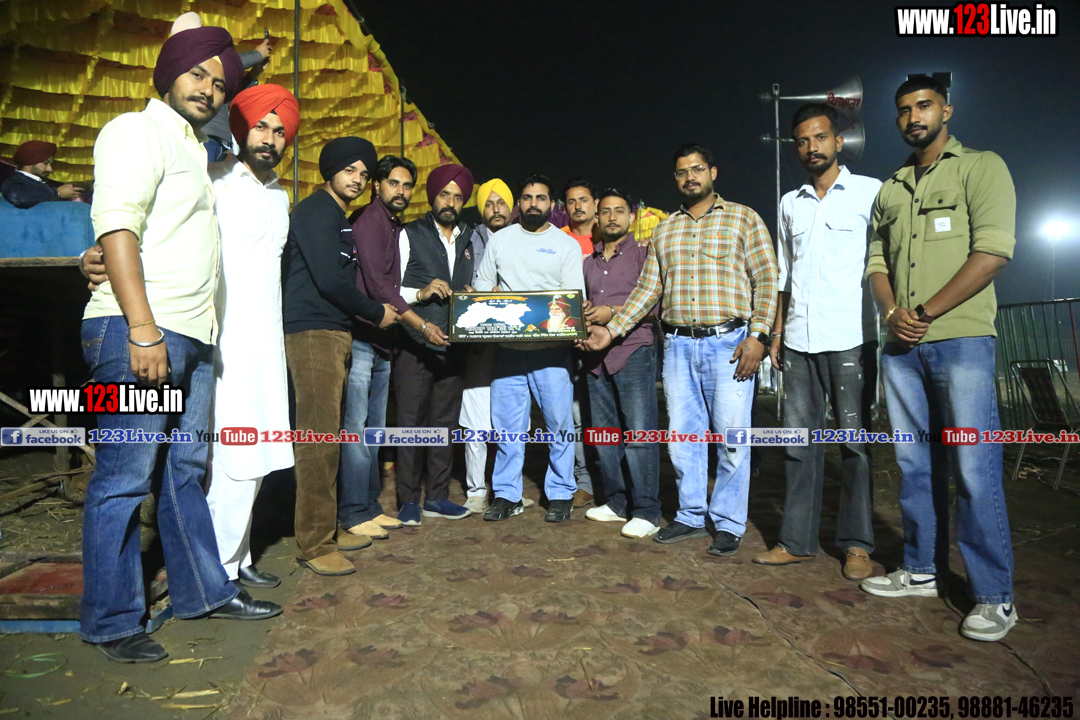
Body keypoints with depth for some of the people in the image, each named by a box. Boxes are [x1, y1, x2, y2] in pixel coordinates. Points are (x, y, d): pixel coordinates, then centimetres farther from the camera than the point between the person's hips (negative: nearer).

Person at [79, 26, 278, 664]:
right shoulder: (139, 132, -1)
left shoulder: (195, 152, 25)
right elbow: (116, 225, -13)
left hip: (193, 338, 9)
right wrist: (143, 329, -21)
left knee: (186, 471, 14)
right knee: (125, 479, -3)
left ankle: (204, 592, 24)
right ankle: (111, 622, 8)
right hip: (139, 331, -9)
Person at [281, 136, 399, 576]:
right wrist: (376, 313, -6)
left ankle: (327, 529, 22)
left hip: (333, 333, 10)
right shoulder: (317, 212, -8)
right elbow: (330, 280, -17)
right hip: (312, 333, -10)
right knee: (319, 436, -9)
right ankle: (314, 545, -2)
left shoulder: (336, 217, 23)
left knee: (326, 436, 12)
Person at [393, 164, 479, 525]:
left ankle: (437, 497, 19)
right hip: (414, 345, -4)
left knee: (446, 422, 8)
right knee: (412, 421, -2)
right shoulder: (410, 235, 3)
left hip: (453, 345, 5)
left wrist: (472, 297, 0)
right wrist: (420, 293, -18)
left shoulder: (469, 239, 17)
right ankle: (408, 501, 9)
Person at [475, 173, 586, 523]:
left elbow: (574, 297, 1)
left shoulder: (567, 245, 8)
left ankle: (560, 494, 12)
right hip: (508, 346, 2)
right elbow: (482, 284, 17)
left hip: (551, 347, -2)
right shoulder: (499, 240, 15)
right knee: (506, 422, 5)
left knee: (560, 422, -1)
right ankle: (507, 494, 15)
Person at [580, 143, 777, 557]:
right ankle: (691, 517, 23)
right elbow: (648, 289, 14)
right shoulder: (664, 230, 17)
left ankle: (728, 524, 13)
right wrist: (612, 330, 4)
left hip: (728, 343, -4)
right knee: (682, 436, 8)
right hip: (678, 345, 4)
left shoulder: (742, 219, 5)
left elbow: (766, 280, -1)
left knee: (732, 437, -1)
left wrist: (757, 336, -12)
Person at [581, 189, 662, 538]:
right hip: (596, 355, 6)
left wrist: (614, 312, -16)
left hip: (633, 351, -6)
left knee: (639, 433, -9)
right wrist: (582, 316, 6)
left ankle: (646, 512, -3)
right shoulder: (589, 262, 21)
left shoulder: (643, 254, 3)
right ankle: (616, 503, 20)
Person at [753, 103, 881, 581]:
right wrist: (777, 332, 13)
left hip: (851, 339, -4)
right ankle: (798, 541, 14)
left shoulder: (870, 193, 4)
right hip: (800, 341, 4)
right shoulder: (789, 204, 17)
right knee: (800, 438, 6)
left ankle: (857, 544, 12)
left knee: (854, 439, 0)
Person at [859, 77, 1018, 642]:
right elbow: (877, 262, 14)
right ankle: (921, 571, 22)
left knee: (973, 470, -6)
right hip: (900, 346, 5)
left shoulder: (981, 167, 3)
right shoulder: (890, 190, 19)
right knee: (915, 464, 10)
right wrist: (892, 313, -5)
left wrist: (926, 313, -12)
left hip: (961, 340, -5)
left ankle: (995, 596, 5)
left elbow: (993, 251, -9)